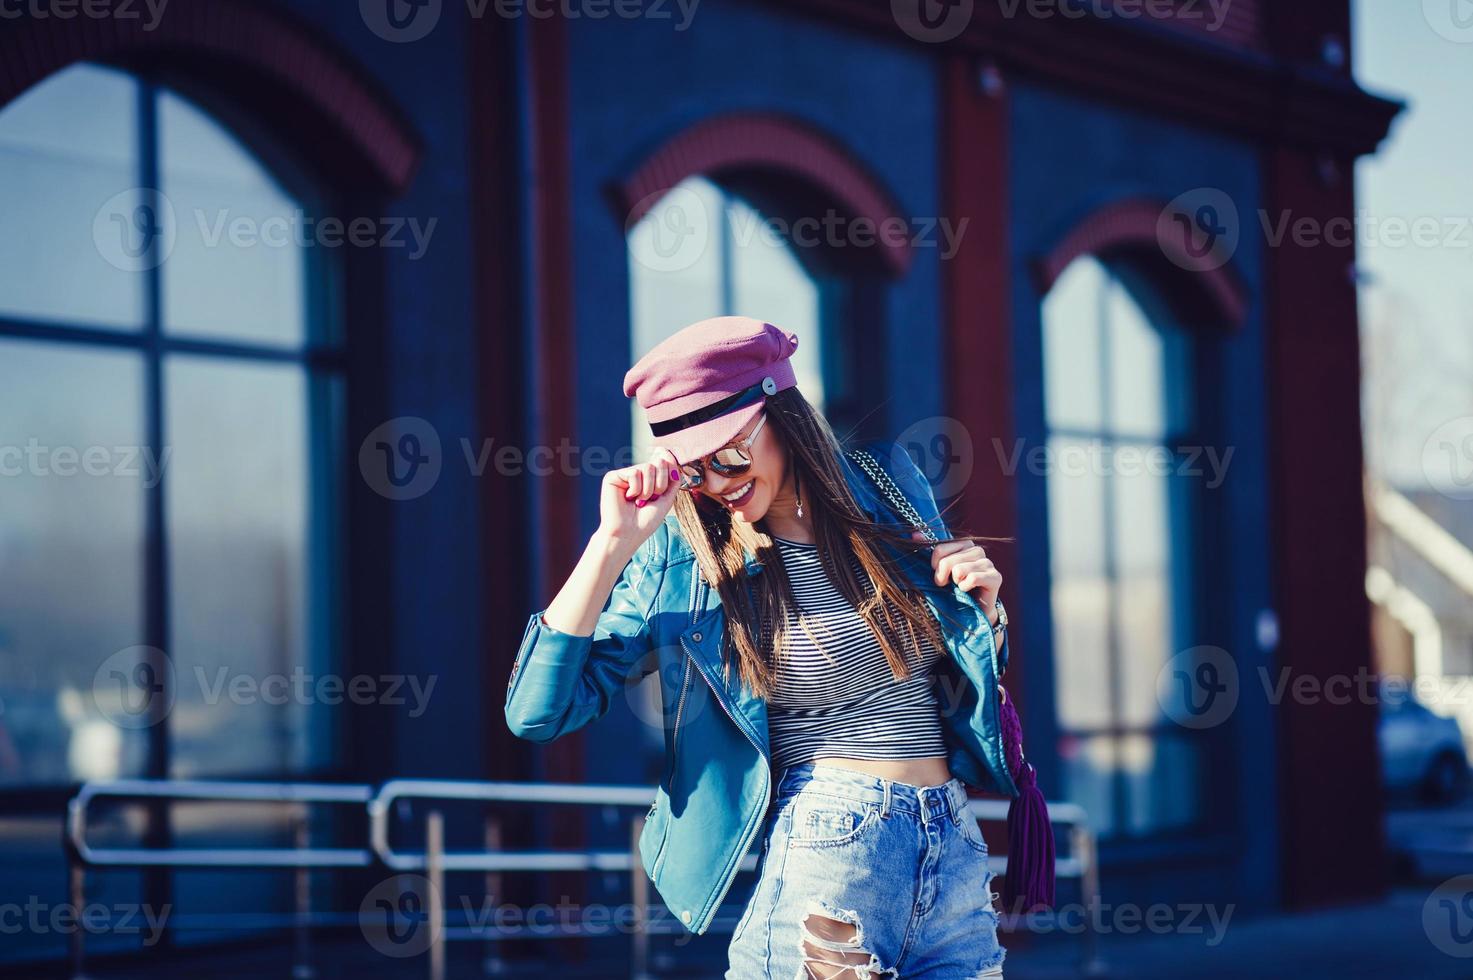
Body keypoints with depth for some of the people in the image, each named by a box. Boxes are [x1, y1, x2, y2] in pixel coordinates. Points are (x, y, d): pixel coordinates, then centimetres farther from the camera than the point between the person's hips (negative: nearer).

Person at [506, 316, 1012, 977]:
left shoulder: (888, 491, 7)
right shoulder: (681, 558, -2)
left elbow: (972, 674, 22)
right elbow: (538, 711, -11)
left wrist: (982, 602, -1)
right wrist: (613, 543, -15)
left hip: (954, 852, 4)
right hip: (825, 848, -4)